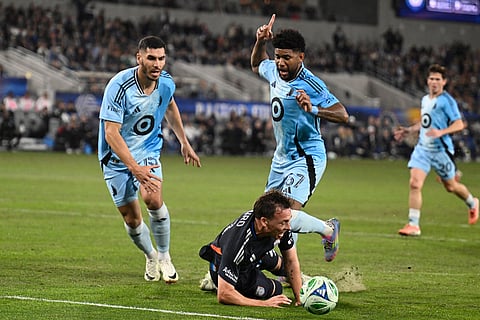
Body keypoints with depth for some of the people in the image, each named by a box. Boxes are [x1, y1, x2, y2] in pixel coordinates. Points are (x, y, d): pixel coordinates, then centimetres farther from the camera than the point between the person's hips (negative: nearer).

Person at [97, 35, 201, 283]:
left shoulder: (166, 83, -10)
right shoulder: (120, 86, -27)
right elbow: (111, 133, -30)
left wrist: (184, 143, 22)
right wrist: (135, 168, -39)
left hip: (148, 151, 3)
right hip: (117, 158, -3)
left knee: (154, 200, -23)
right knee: (132, 219, 0)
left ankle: (164, 256, -2)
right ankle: (150, 256, 31)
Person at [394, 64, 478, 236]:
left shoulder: (447, 101, -13)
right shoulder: (425, 99, 10)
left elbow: (459, 124, -18)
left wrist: (441, 132, -30)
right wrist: (409, 130, 17)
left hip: (441, 149, -5)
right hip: (422, 148, 5)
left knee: (450, 186, 13)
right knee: (415, 184, -12)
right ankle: (413, 225, -9)